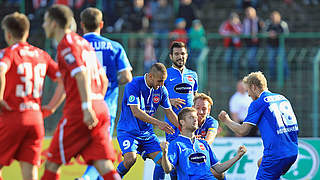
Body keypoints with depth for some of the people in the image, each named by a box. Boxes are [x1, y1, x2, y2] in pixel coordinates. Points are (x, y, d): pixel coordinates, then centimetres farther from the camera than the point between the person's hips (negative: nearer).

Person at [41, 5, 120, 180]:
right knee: (104, 165, -2)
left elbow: (81, 74, -19)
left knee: (52, 163, 4)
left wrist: (87, 107, -24)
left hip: (77, 112, -8)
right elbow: (103, 80, 24)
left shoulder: (67, 44, -5)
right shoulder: (84, 42, 22)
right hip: (101, 109, 8)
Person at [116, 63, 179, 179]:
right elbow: (136, 112, -27)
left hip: (147, 132, 6)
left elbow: (169, 113, 10)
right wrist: (158, 123, -35)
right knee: (130, 158, -28)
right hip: (128, 130, -6)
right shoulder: (133, 85, -19)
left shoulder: (161, 90, 0)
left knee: (162, 160, -10)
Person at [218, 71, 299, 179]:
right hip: (293, 152, 8)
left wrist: (226, 121, 13)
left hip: (276, 154, -8)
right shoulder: (282, 98, 18)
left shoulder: (258, 103, -4)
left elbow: (243, 131, -4)